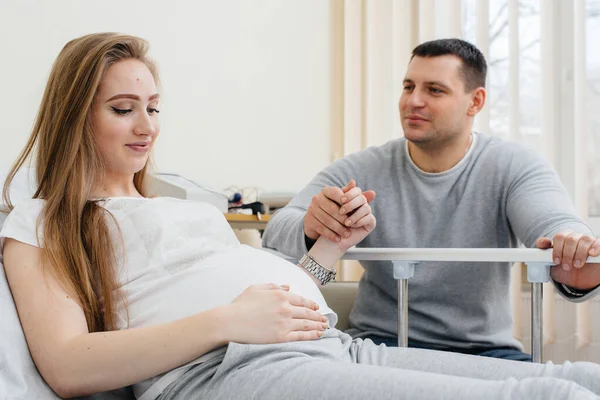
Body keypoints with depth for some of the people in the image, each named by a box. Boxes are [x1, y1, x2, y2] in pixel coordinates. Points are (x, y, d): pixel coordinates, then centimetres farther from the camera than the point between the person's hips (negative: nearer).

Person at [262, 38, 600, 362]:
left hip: (484, 349, 1)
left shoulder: (514, 168, 0)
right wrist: (309, 229, -37)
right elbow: (277, 235, -11)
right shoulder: (360, 172, 1)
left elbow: (557, 224, -20)